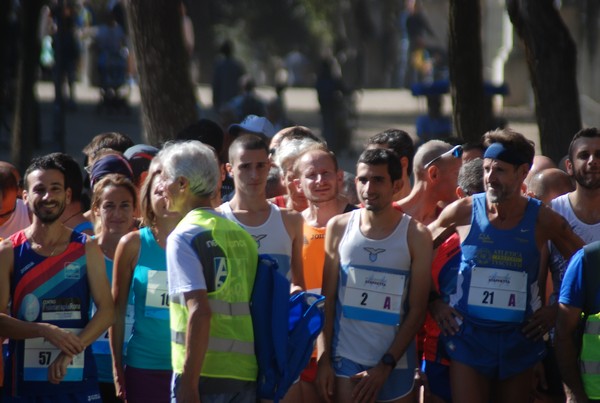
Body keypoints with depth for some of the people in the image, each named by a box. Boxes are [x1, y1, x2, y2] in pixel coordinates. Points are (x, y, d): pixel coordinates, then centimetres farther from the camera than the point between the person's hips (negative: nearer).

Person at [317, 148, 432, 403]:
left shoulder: (416, 236, -2)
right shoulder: (339, 228, 4)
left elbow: (417, 310, -3)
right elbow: (327, 299, 5)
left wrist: (385, 366, -8)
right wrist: (324, 359, -2)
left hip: (395, 364, -1)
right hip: (345, 358, 1)